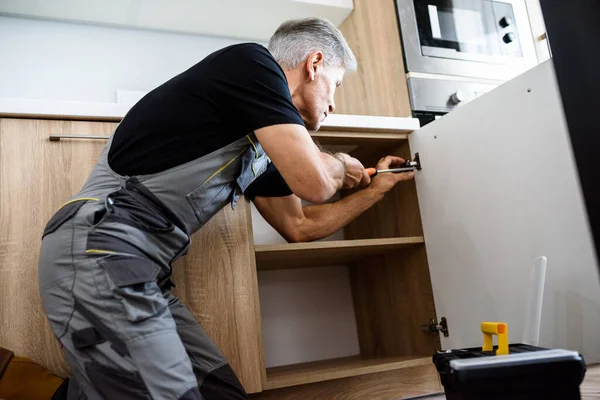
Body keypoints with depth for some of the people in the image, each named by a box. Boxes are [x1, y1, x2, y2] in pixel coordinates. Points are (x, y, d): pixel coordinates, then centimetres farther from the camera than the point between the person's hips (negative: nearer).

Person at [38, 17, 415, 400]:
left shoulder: (261, 146, 17)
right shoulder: (251, 63, -8)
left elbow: (298, 225, 26)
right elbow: (313, 183, -17)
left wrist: (376, 189, 35)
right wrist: (340, 164, 7)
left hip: (141, 272, 9)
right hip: (96, 255, -9)